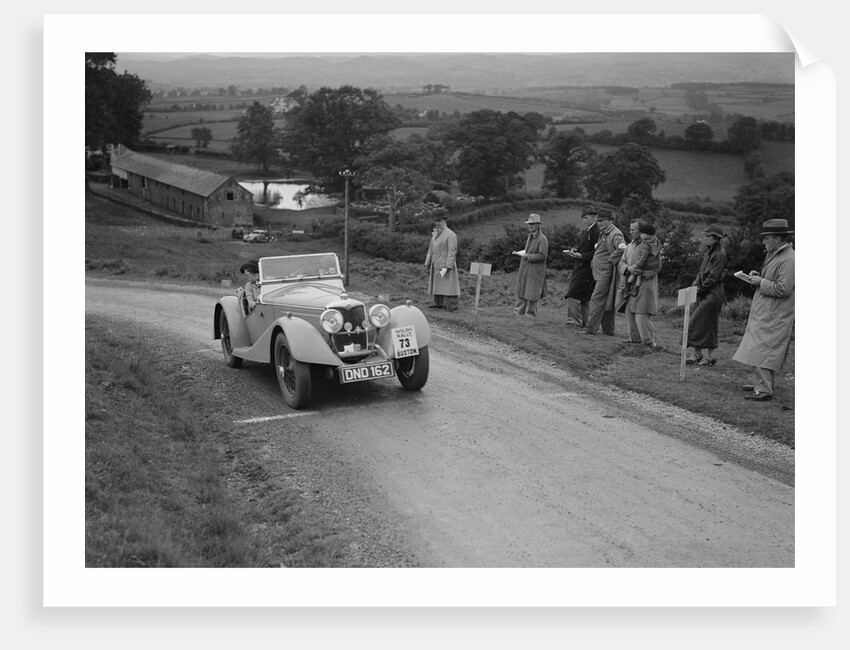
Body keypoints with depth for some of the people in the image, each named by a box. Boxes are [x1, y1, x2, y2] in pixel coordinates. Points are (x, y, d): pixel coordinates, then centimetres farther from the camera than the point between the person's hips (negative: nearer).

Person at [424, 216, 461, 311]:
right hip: (436, 265, 8)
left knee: (448, 285, -9)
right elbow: (431, 250, 18)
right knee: (436, 285, 10)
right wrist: (427, 264, 13)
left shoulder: (451, 235, -10)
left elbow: (452, 252, -15)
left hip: (445, 264, -8)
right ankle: (438, 303, 18)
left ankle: (452, 306, -7)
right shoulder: (435, 234, 14)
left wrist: (446, 267, -21)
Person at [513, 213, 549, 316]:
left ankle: (531, 313, 12)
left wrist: (526, 256, -20)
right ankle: (519, 312, 13)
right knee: (521, 292, 7)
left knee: (531, 293, 0)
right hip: (524, 269, 8)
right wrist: (520, 253, 9)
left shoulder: (542, 239, -14)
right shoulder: (530, 236, 13)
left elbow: (542, 256, -19)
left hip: (535, 271, -8)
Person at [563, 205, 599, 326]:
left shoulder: (597, 232, -15)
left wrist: (581, 256, -21)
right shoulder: (585, 231, 16)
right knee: (584, 297, 14)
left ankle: (574, 320, -6)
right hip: (579, 267, 9)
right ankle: (584, 321, 20)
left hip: (586, 268, -9)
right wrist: (574, 249, 3)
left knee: (573, 295, -11)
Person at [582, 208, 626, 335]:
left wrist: (611, 260, -23)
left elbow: (622, 248, -31)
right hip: (601, 272, 10)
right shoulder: (604, 233, 18)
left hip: (606, 273, -10)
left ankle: (590, 328, -7)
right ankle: (608, 329, 16)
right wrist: (593, 261, 17)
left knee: (597, 299, -9)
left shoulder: (615, 234, -14)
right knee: (607, 301, 12)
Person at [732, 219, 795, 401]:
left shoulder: (788, 260, -18)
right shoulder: (772, 254, 13)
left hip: (774, 316, -10)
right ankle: (765, 383, 26)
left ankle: (764, 390, -9)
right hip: (764, 313, 10)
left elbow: (783, 289, -24)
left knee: (760, 351, -12)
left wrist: (761, 282, -16)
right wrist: (758, 275, 8)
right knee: (767, 351, 16)